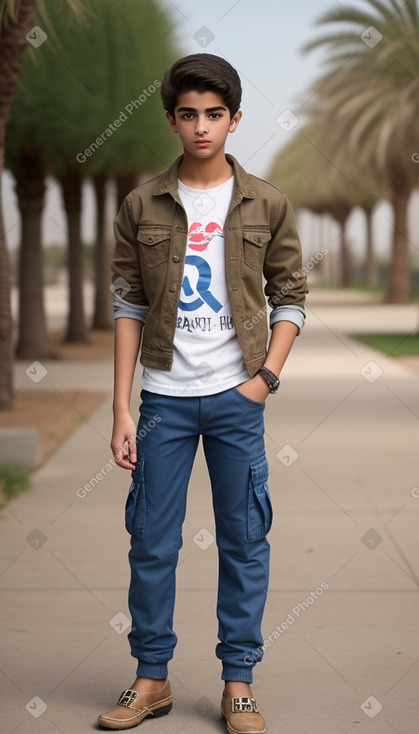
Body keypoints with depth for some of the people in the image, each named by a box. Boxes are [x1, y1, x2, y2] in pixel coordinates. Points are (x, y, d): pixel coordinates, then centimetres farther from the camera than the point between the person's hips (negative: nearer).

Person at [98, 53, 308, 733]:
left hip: (238, 397, 0)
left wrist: (266, 377, -7)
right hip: (165, 397, 1)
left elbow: (290, 298, 6)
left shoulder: (268, 205, 2)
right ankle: (152, 678, 19)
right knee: (151, 543, 5)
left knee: (245, 542, 4)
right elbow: (129, 309, 3)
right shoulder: (142, 206, 2)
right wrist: (122, 410, -2)